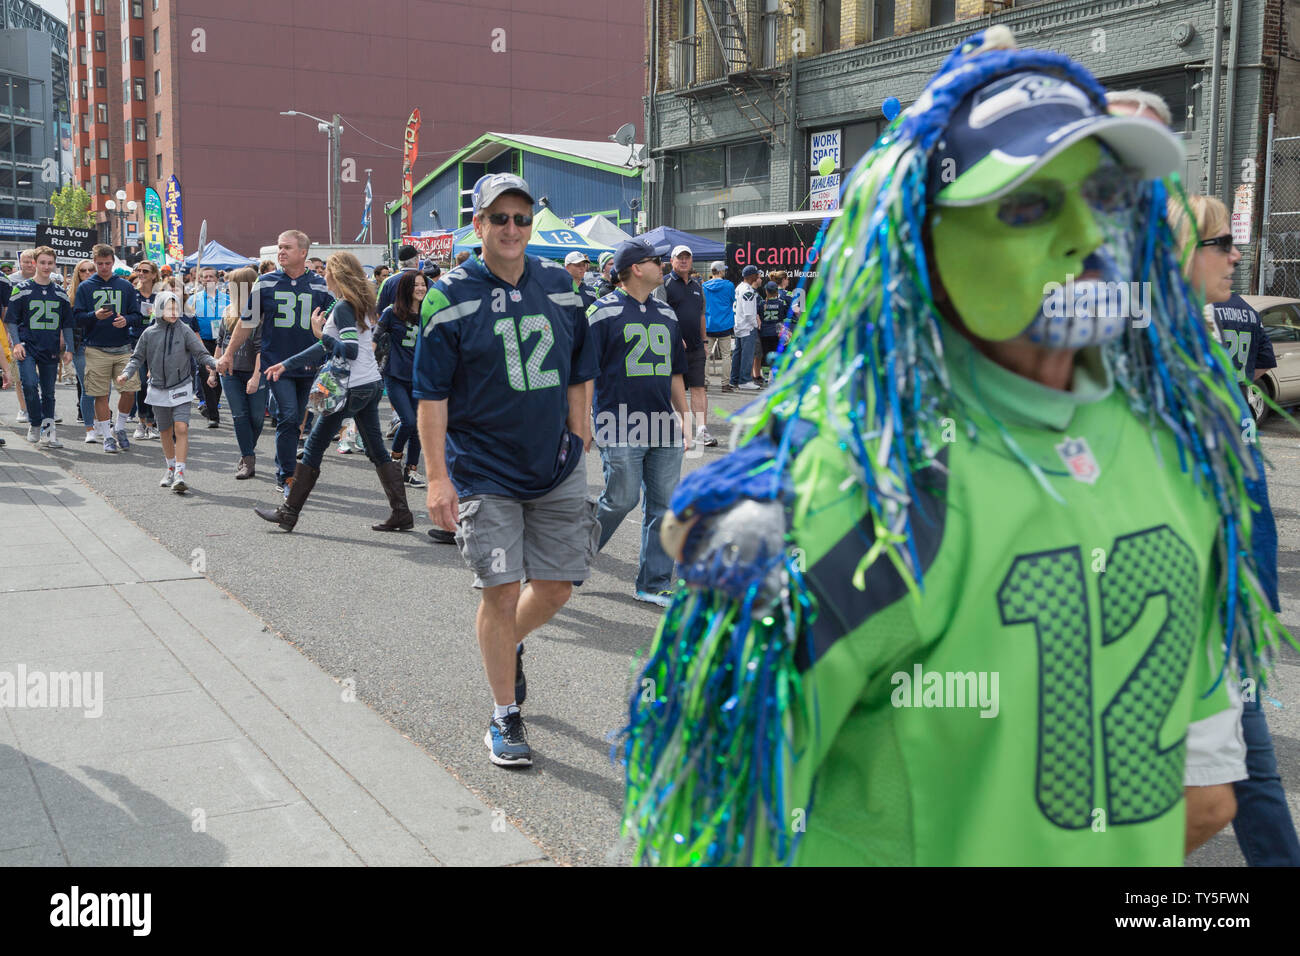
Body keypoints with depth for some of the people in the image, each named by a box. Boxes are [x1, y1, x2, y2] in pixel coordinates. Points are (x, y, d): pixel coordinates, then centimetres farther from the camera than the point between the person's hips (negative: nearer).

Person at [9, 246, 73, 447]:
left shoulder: (60, 293, 10)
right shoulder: (22, 289, 1)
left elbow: (67, 324, 16)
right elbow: (12, 320, 4)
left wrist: (69, 348, 7)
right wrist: (16, 343, -7)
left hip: (51, 350, 3)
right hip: (27, 347, -3)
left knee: (48, 391, 6)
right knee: (30, 384, -20)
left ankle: (48, 431, 11)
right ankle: (34, 424, -3)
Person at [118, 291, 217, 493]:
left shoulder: (184, 330, -4)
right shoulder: (149, 333, 1)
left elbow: (201, 353, -5)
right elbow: (137, 358, 8)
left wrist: (214, 363, -24)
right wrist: (126, 373, -7)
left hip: (180, 388, -2)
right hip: (158, 390, 2)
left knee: (181, 428, -16)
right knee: (165, 432, 13)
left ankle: (180, 473, -16)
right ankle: (171, 468, 31)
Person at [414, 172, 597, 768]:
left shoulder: (559, 284, 5)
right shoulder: (449, 297, -7)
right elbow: (431, 394, -8)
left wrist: (578, 439, 11)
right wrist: (437, 476, -13)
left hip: (557, 467, 4)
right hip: (484, 470, -4)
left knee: (557, 585, 6)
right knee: (501, 591, -4)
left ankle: (508, 646, 40)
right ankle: (505, 717, 14)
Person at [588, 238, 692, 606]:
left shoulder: (667, 315, 17)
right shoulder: (604, 312, -3)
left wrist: (684, 416, 18)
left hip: (664, 428, 6)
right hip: (621, 430, -6)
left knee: (664, 505, 5)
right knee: (621, 500, -4)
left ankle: (654, 584, 14)